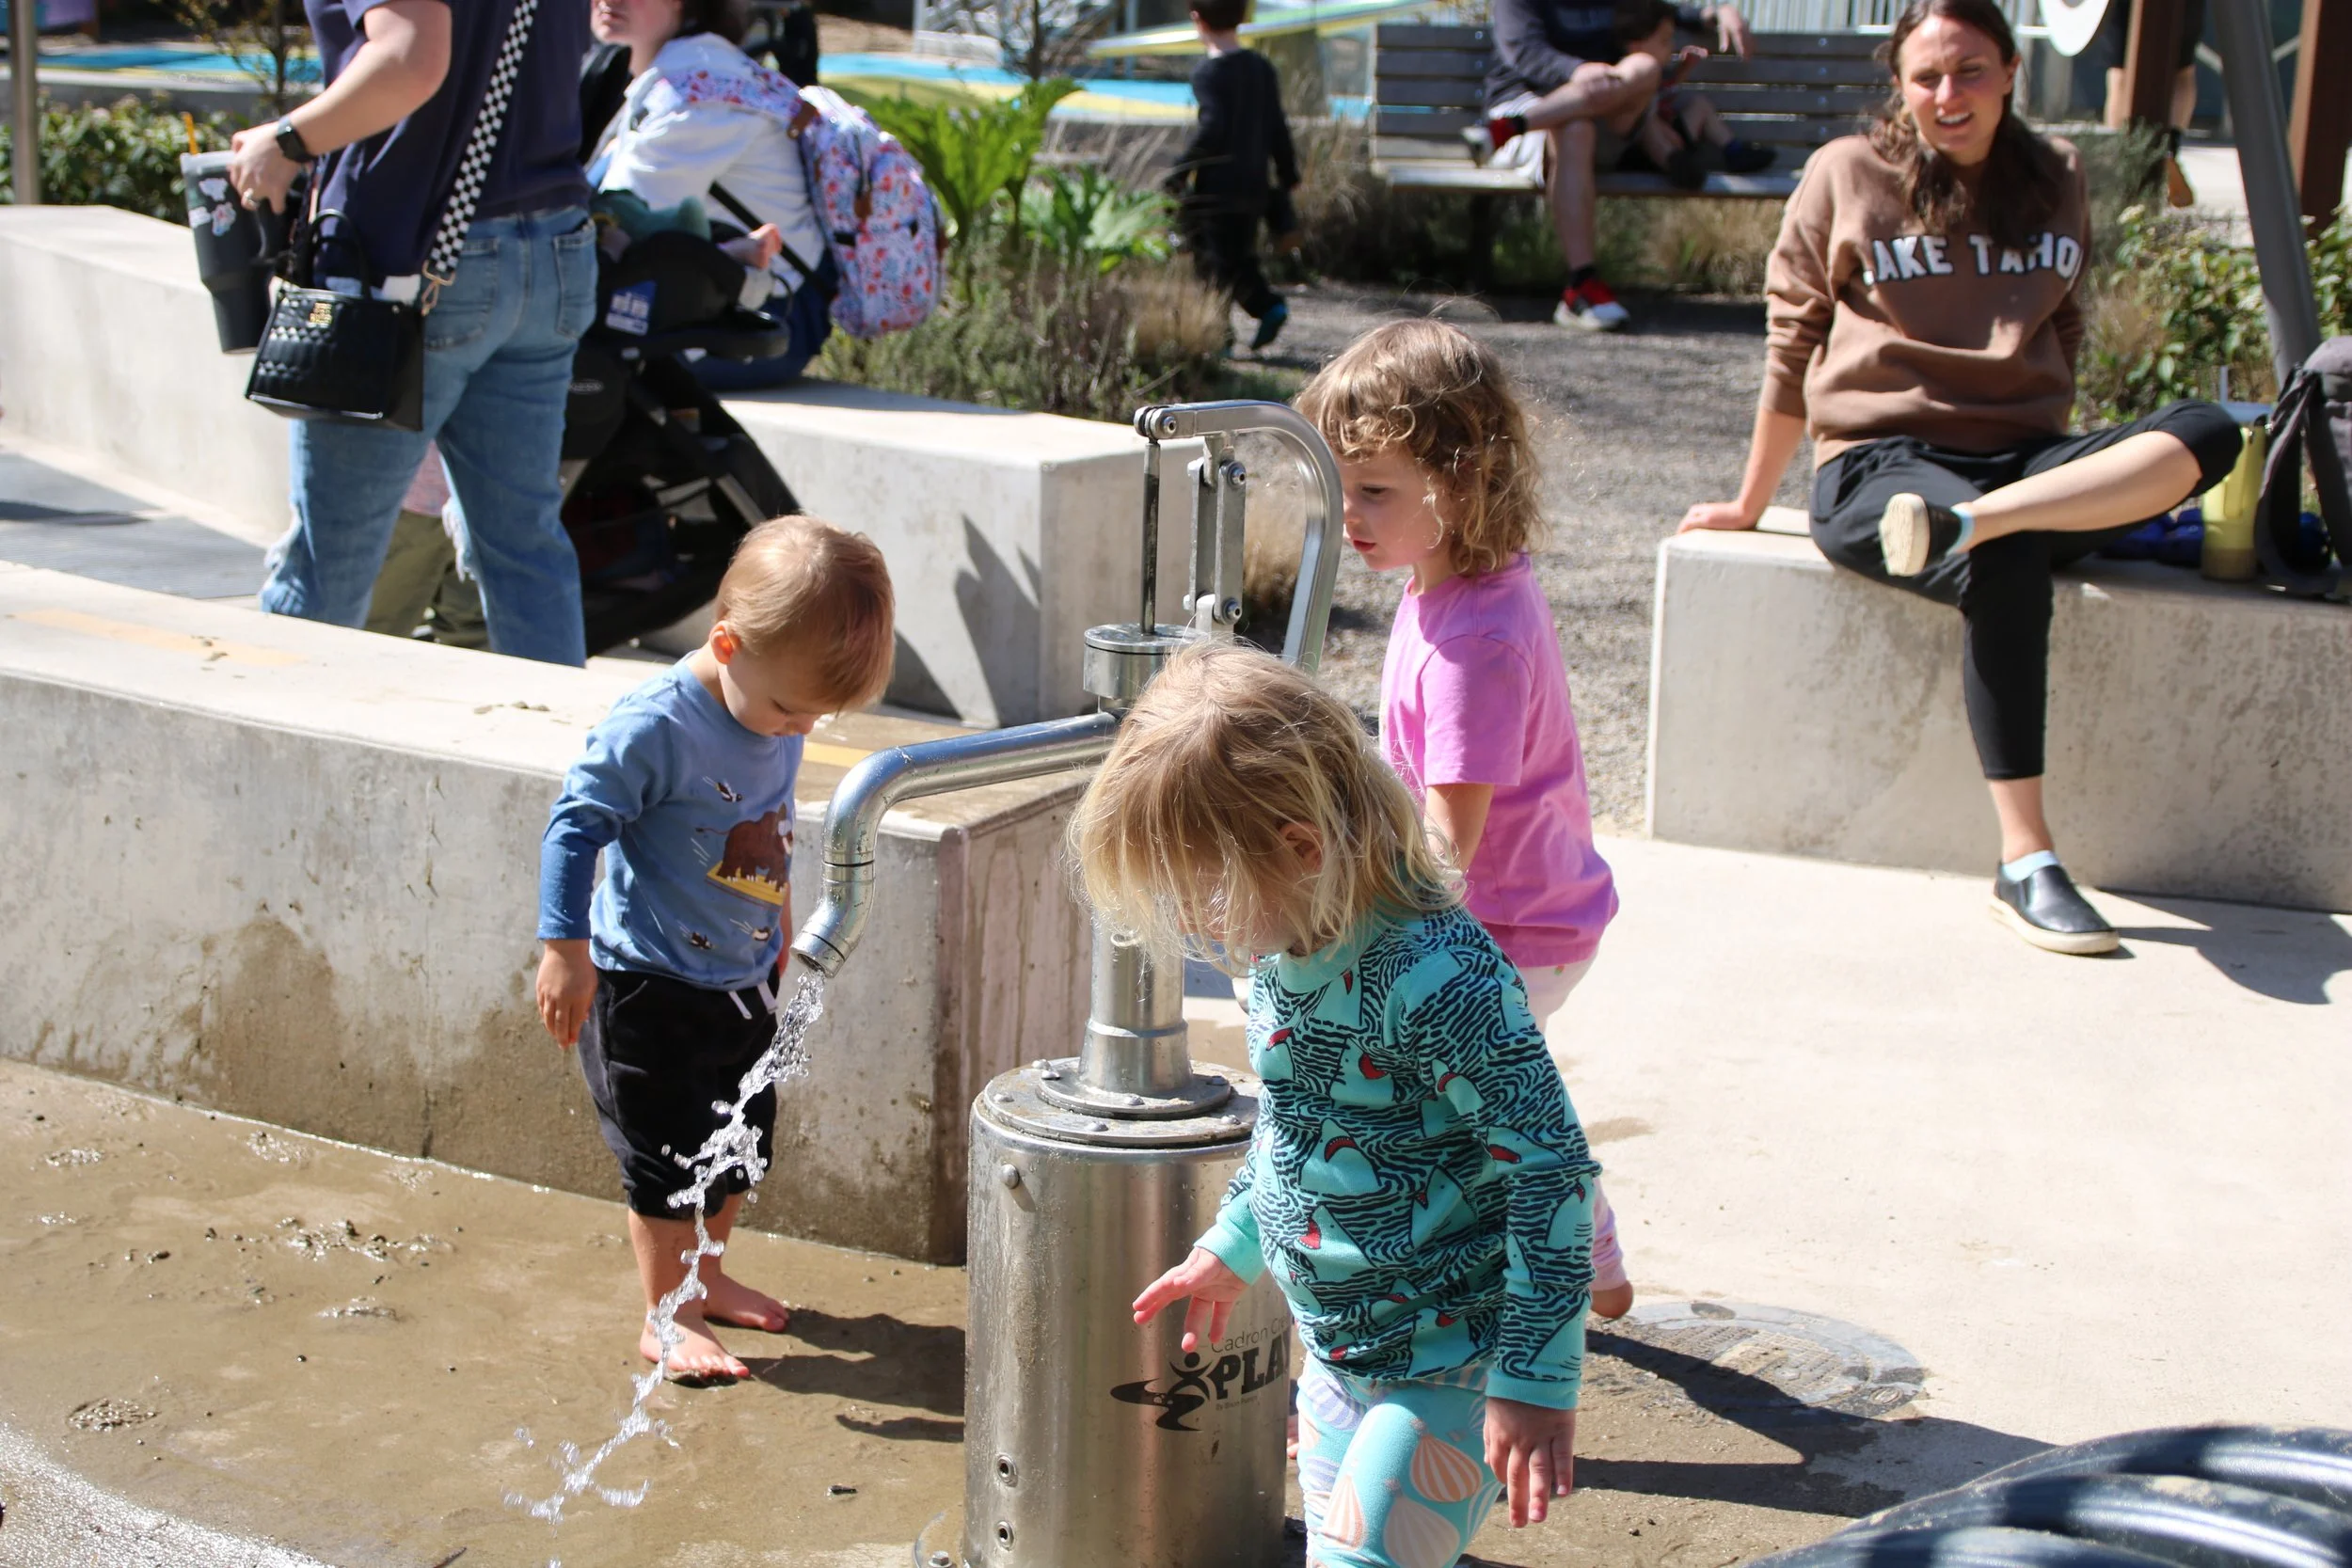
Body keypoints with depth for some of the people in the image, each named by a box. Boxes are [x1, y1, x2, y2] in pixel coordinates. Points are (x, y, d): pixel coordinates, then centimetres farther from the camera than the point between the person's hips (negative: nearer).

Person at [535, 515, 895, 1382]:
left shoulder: (779, 726, -2)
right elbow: (574, 829, -20)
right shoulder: (651, 727, -25)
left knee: (742, 1138, 19)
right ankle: (666, 1317, 15)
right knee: (665, 1155, 1)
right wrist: (566, 951, -20)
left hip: (743, 979, 8)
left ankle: (704, 1276, 38)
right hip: (649, 986, -8)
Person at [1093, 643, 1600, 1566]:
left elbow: (1550, 1164, -24)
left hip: (1452, 1370, -9)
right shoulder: (1283, 950, -1)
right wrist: (1232, 1246, 27)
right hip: (1338, 1356, 9)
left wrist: (1539, 1379, -22)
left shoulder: (1436, 977, -28)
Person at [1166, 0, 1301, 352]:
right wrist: (1288, 175, 19)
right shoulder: (1263, 68, 9)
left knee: (1213, 262, 1)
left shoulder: (1208, 72, -12)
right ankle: (1270, 305, 0)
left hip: (1215, 187, -6)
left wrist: (1179, 172, -14)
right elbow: (1277, 128, 11)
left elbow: (1212, 128, -21)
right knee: (1240, 259, 18)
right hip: (1254, 184, 6)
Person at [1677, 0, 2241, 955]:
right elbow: (1792, 349, 10)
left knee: (2207, 435, -27)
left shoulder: (2055, 181, 14)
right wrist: (1749, 506, 14)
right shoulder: (1848, 175, 4)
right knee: (2005, 566, -39)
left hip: (2025, 462, 4)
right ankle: (2025, 864, -38)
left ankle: (1966, 523, -45)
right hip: (1879, 462, -4)